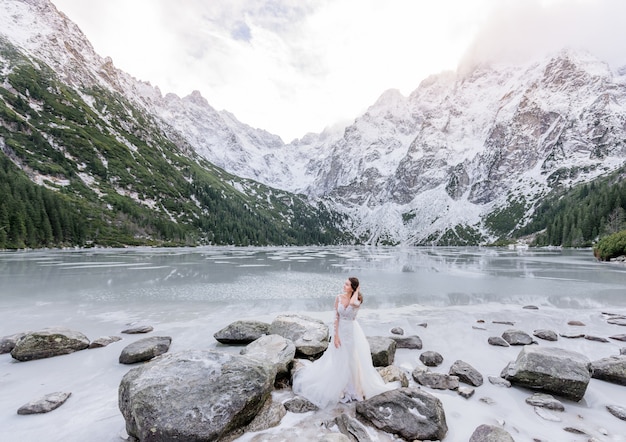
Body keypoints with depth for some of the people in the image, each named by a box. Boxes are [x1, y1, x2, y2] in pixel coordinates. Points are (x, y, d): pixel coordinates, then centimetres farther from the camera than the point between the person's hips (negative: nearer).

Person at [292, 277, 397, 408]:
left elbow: (352, 303, -40)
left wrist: (357, 291, -23)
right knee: (339, 361, 13)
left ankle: (356, 387, 30)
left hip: (353, 332, -2)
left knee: (354, 361, 9)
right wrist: (335, 335, -10)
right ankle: (340, 388, 33)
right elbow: (336, 317, -7)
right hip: (341, 331, 2)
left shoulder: (358, 300, -14)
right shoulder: (339, 298, -8)